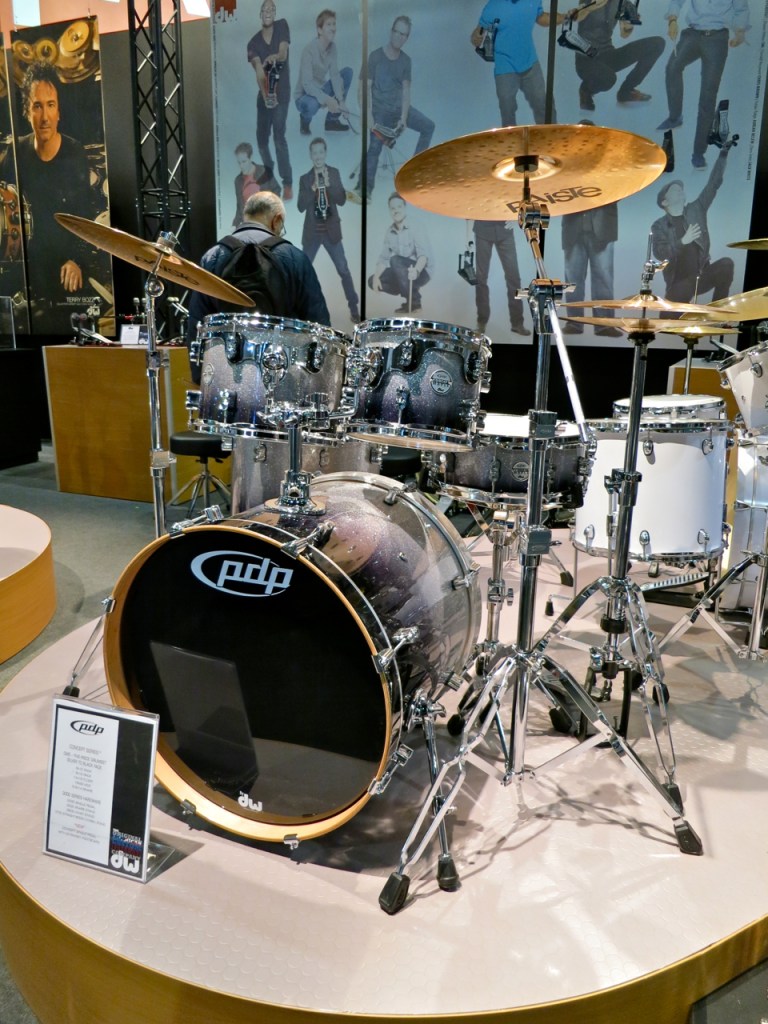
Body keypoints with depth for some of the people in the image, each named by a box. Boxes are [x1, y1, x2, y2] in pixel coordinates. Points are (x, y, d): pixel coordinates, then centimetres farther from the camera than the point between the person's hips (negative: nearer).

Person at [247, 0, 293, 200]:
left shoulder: (282, 26, -2)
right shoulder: (253, 43, 0)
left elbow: (284, 54, -14)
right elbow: (258, 71, -14)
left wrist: (275, 56, -39)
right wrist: (265, 94, -32)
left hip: (281, 92, -4)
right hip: (263, 93, 4)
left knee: (279, 137, -16)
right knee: (261, 137, 7)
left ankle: (288, 184, -14)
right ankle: (270, 180, 23)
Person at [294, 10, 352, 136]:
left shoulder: (333, 47, -4)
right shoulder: (310, 49, -24)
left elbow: (335, 75, -8)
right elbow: (307, 84, -29)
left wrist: (341, 101, -22)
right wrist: (327, 99, -40)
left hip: (321, 89, 7)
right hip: (305, 95, -7)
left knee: (347, 72, -5)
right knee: (312, 104, -41)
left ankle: (332, 119, 3)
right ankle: (305, 118, 1)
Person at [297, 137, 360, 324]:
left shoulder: (334, 173, 2)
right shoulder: (305, 178, 0)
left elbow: (342, 200, -6)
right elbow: (301, 207, -8)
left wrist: (328, 184, -20)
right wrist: (313, 188, -21)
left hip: (331, 231, 0)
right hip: (312, 232, 0)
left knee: (343, 270, -2)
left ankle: (354, 309, 6)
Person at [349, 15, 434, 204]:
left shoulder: (406, 60, 5)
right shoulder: (375, 56, -9)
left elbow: (406, 90, -1)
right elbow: (365, 87, -12)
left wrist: (403, 117, -14)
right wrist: (369, 115, -22)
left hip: (399, 107, 5)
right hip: (380, 109, -5)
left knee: (428, 126, 1)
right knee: (374, 148, -21)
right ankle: (364, 190, -22)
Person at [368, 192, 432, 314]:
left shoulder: (414, 230, -16)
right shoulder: (389, 232, 2)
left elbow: (424, 255, -28)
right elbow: (383, 258, 3)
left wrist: (416, 270, -49)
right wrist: (376, 277, -15)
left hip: (421, 272, -7)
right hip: (404, 274, 7)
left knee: (395, 260, -31)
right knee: (372, 281, -5)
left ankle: (414, 301, -19)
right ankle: (411, 291, 5)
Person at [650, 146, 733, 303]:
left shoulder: (696, 209, 9)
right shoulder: (659, 226, 1)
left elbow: (714, 183, 2)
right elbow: (659, 253, -14)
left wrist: (723, 152, -5)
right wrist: (683, 241, -26)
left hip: (701, 277, 2)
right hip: (678, 283, -2)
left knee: (726, 264, -25)